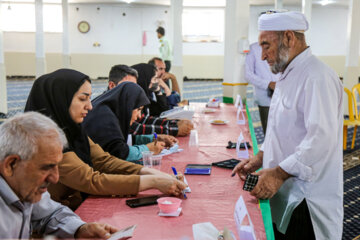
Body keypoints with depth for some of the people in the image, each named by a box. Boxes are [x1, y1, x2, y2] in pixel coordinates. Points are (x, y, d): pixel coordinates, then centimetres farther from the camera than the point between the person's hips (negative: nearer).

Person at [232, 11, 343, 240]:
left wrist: (279, 173, -25)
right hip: (283, 191, 9)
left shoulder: (318, 77, -19)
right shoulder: (288, 76, 15)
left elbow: (322, 138, -27)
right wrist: (260, 158, 11)